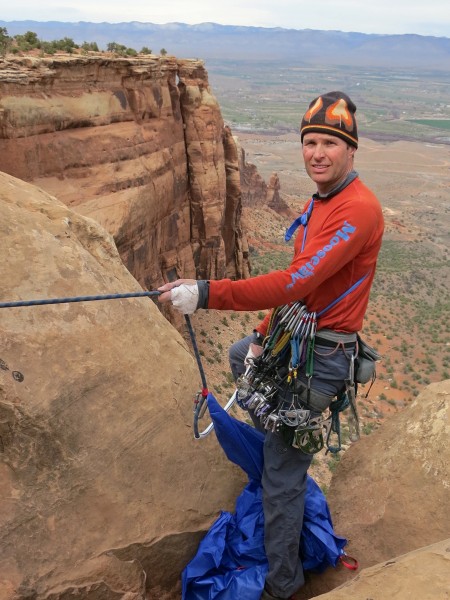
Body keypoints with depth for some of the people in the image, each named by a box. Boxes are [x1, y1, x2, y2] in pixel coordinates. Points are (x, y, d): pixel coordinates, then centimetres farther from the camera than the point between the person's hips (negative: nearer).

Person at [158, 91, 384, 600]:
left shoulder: (358, 210, -23)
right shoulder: (318, 202, 9)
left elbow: (297, 282, -34)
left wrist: (206, 293, -36)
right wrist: (264, 337, 9)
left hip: (321, 356, -10)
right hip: (292, 334, 10)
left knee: (282, 475, -2)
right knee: (239, 356, 34)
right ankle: (276, 436, 51)